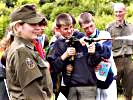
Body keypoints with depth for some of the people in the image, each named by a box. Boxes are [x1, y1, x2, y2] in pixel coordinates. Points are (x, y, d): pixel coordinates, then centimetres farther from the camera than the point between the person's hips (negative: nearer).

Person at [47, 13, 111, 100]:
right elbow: (53, 67, -1)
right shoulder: (58, 45, 5)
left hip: (87, 85, -2)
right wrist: (65, 55, -11)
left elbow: (92, 63, 1)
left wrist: (93, 53, -19)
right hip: (69, 87, 2)